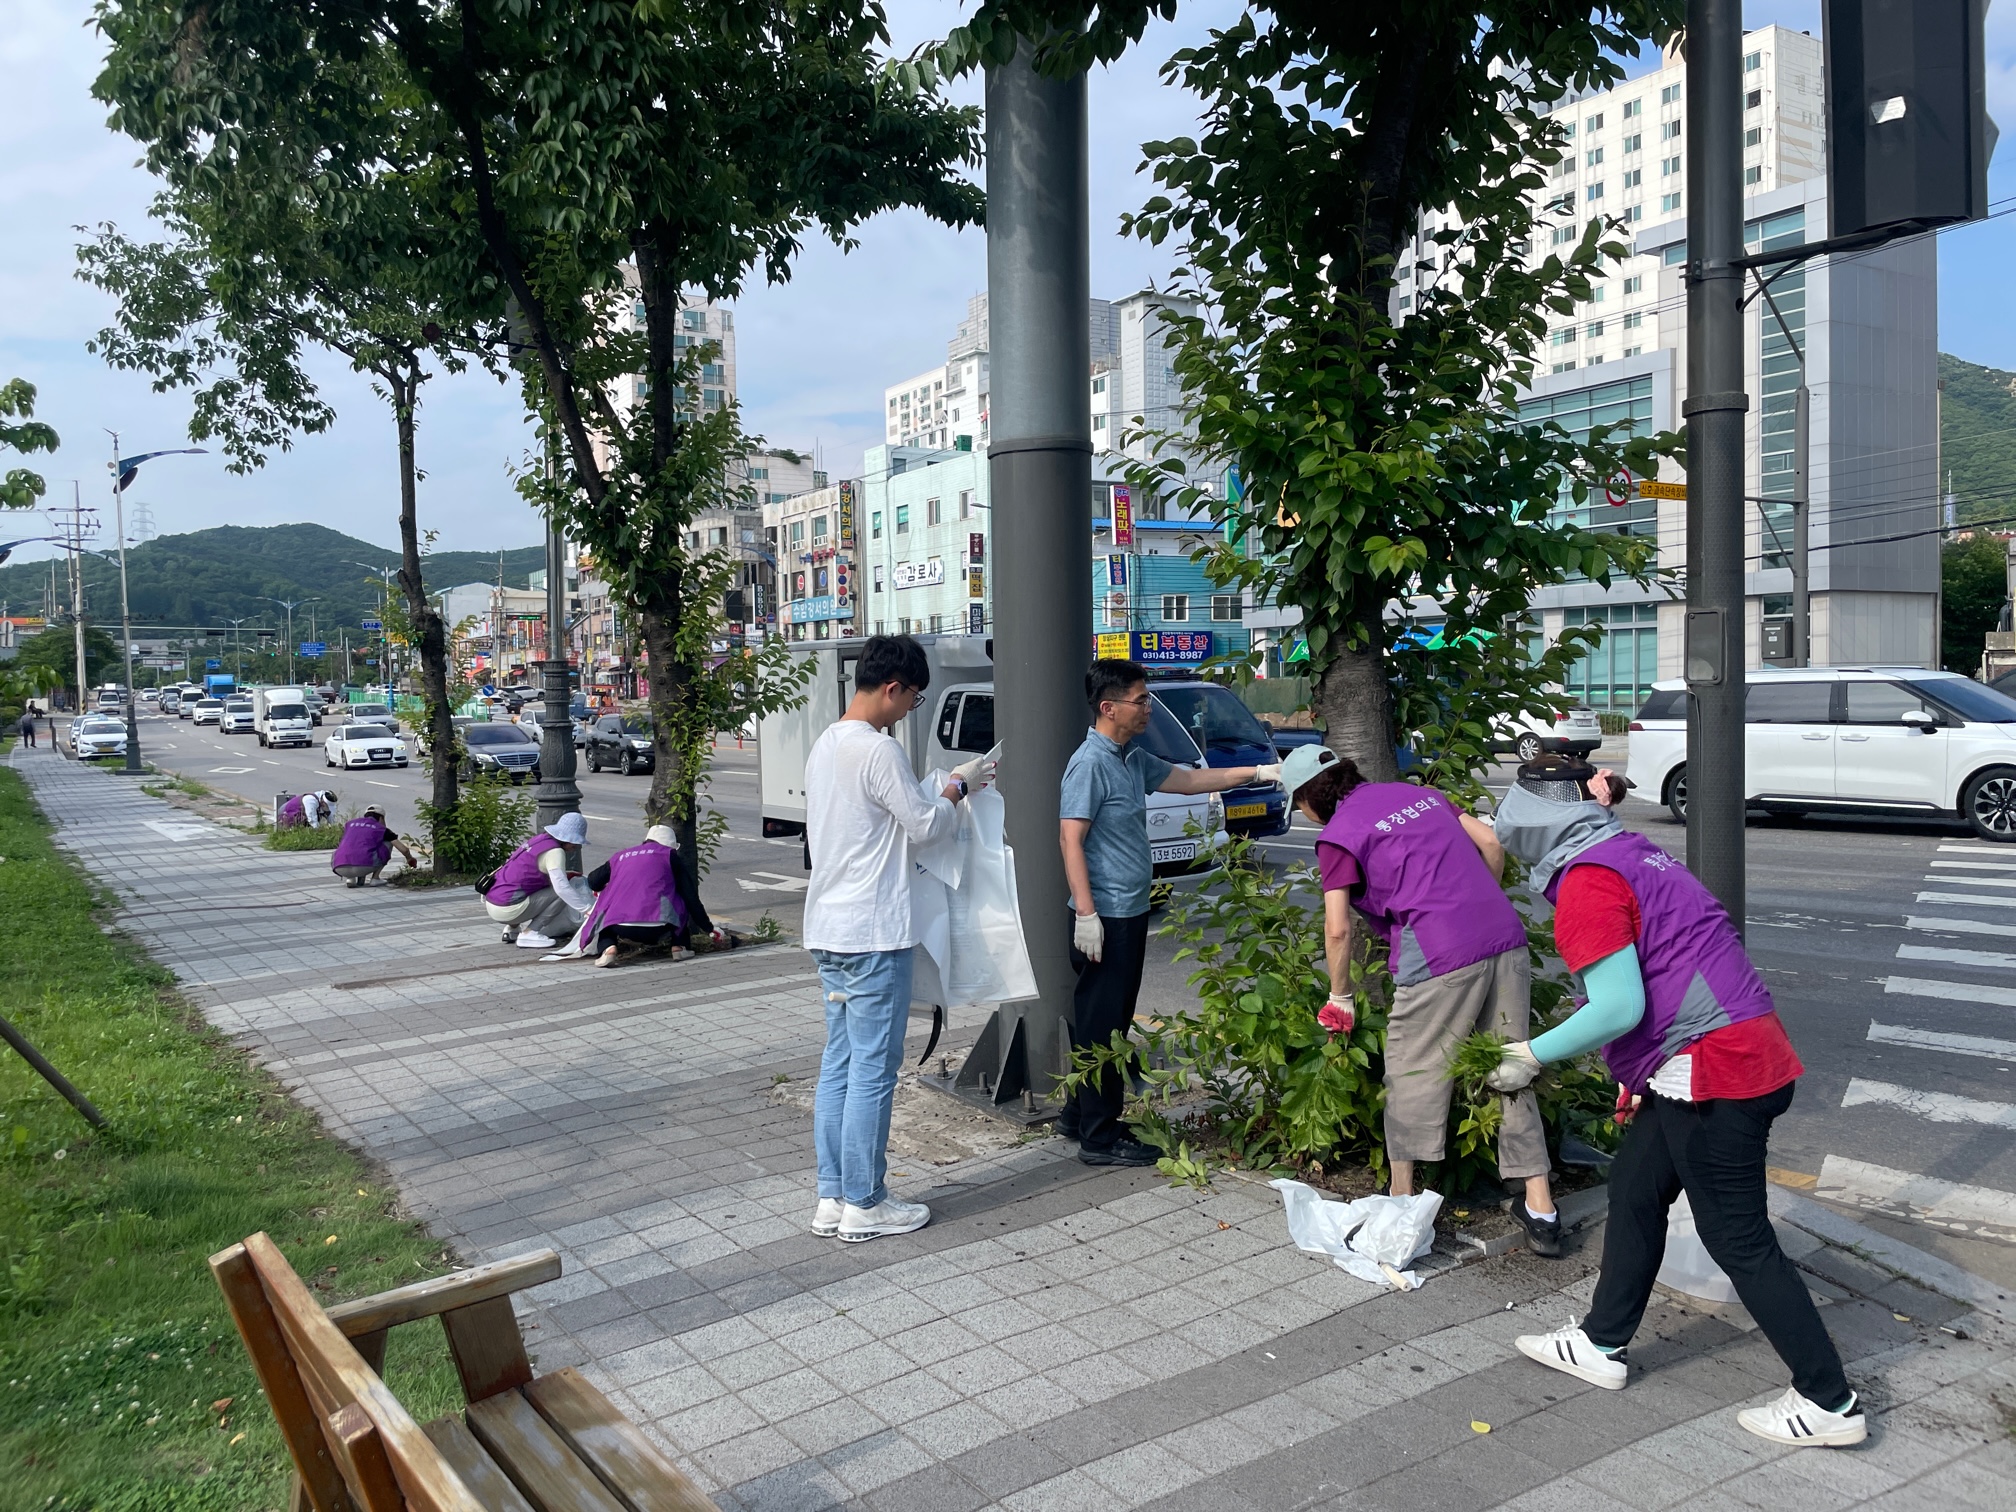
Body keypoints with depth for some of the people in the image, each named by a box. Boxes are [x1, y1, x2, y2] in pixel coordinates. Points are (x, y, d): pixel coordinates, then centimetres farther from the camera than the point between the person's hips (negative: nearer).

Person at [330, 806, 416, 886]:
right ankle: (375, 878, 14)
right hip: (363, 867, -3)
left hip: (340, 869, 3)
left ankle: (349, 878, 12)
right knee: (388, 843, 24)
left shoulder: (350, 824, 29)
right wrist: (409, 858, 40)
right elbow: (404, 849, 16)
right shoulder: (382, 829, 19)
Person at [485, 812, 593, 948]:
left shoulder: (539, 840, 12)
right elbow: (562, 887, -24)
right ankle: (529, 933, -7)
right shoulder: (554, 851, -14)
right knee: (561, 895, -8)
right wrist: (587, 909, -21)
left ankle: (513, 928, 16)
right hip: (507, 909, -9)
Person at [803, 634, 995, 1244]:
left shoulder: (824, 745, 12)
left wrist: (946, 788, 20)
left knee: (839, 1062, 13)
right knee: (873, 1068, -1)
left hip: (828, 928, 10)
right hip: (873, 933, -10)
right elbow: (926, 825, -11)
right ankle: (864, 1205, 8)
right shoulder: (878, 749, -17)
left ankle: (832, 1198, 20)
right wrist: (959, 786, 6)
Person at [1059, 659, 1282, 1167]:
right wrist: (1085, 913, -24)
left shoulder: (1133, 760, 13)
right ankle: (1100, 1137, 6)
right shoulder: (1090, 764, -16)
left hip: (1130, 913, 10)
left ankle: (1078, 1114, 28)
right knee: (1101, 1023, -2)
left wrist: (1258, 773, 18)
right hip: (1105, 916, -10)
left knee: (1111, 1019, 16)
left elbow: (1189, 779, 23)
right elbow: (1071, 839, -20)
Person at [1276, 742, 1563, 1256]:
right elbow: (1490, 844, 16)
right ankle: (1541, 1211, 14)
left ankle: (1403, 1199, 21)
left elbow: (1338, 929, -5)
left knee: (1413, 1077, 10)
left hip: (1441, 957, -6)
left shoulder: (1338, 835, 1)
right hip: (1507, 939, 7)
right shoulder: (1419, 793, 20)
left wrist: (1340, 995, 9)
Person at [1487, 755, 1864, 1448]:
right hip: (1744, 1049, 10)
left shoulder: (1586, 880, -16)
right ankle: (1603, 1345, 30)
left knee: (1738, 1237, 3)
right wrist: (1645, 1070, 23)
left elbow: (1619, 1007, -22)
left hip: (1713, 1071, -10)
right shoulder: (1631, 852, 13)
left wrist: (1533, 1055, -10)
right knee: (1634, 1188, 18)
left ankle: (1830, 1404, 16)